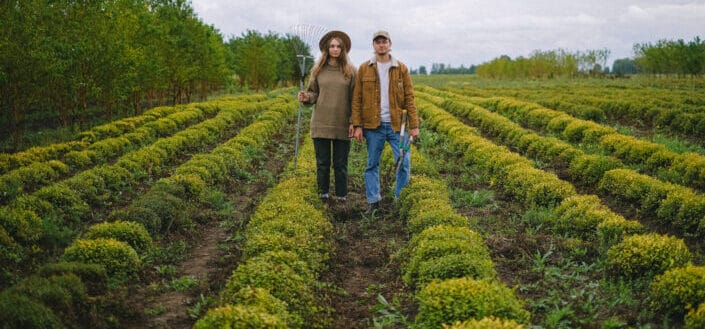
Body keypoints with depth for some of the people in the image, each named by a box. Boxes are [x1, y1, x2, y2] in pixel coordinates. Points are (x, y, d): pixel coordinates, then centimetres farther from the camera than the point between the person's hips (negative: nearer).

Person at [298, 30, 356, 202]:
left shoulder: (350, 71, -1)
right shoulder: (318, 69, 3)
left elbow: (354, 99, -1)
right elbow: (313, 94, 9)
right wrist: (306, 97, -14)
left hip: (342, 125, -1)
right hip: (321, 124, 1)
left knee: (340, 164, 7)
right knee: (322, 162, 9)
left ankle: (341, 197, 17)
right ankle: (323, 194, 20)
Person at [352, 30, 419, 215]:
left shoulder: (401, 69, 4)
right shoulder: (364, 69, 4)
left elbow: (409, 99, 3)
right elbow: (357, 99, 3)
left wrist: (414, 125, -3)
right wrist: (357, 125, -4)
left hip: (396, 125, 0)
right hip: (373, 125, 0)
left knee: (404, 163, -3)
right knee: (372, 165, 6)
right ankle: (373, 202, 16)